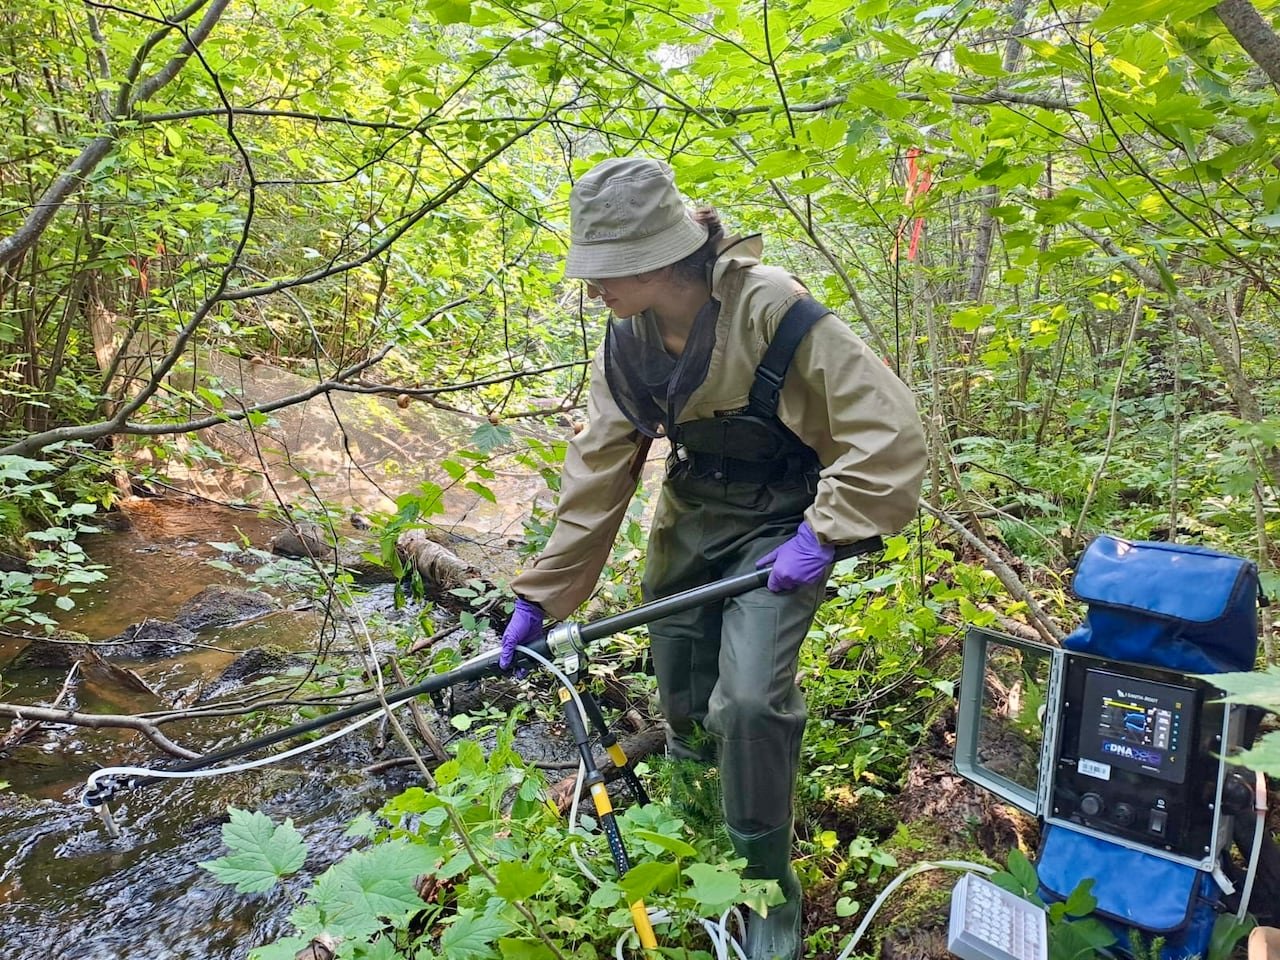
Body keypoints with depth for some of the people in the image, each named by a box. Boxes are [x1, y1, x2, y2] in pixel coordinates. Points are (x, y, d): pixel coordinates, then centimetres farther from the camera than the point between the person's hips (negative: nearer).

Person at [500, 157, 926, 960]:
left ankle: (769, 887, 8)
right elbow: (597, 473, -3)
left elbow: (890, 431, -24)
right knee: (681, 697, 13)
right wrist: (538, 598, -3)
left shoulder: (771, 309, -26)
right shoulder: (628, 342, -6)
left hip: (780, 525, -5)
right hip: (692, 521, 6)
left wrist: (822, 536, -25)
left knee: (749, 699, -19)